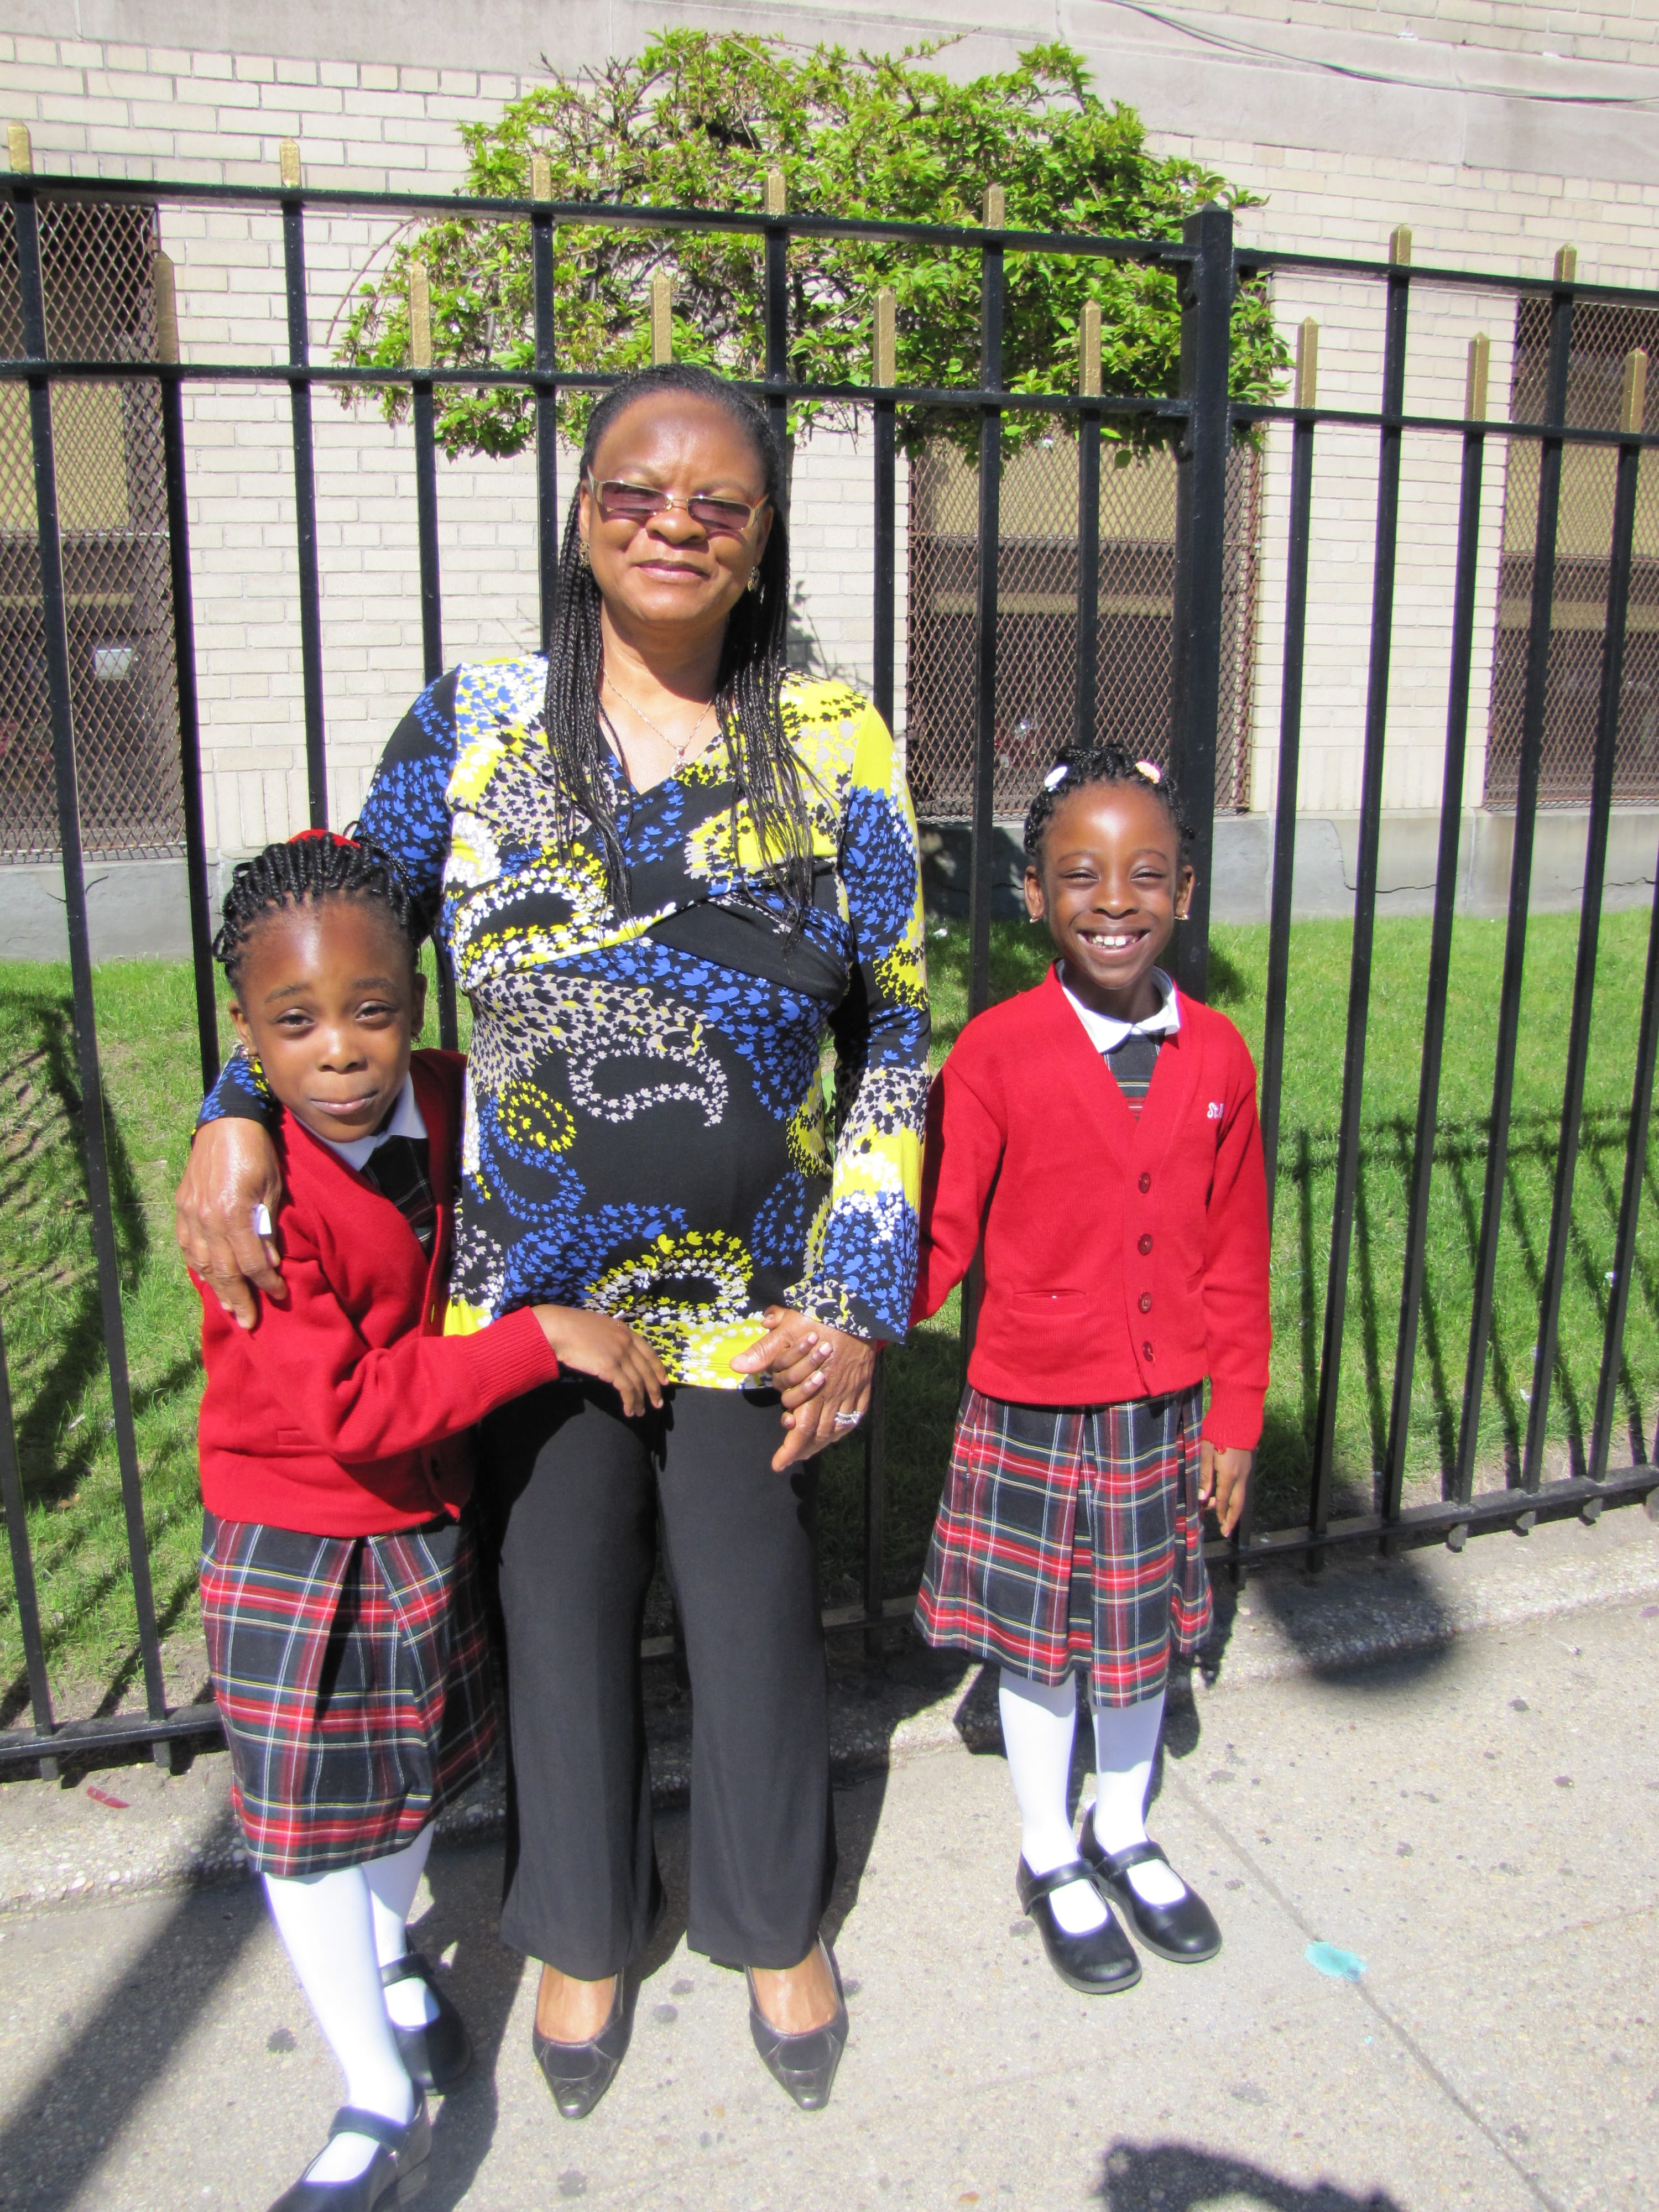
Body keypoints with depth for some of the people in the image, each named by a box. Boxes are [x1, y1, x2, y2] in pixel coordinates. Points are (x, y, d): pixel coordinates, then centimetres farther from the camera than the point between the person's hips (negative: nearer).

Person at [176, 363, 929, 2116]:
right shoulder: (471, 725, -2)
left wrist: (858, 1293, -8)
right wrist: (240, 1111, -7)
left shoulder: (831, 741, -4)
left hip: (753, 1298, 0)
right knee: (560, 1613, 17)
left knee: (756, 1621, 16)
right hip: (531, 1291, 1)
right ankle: (584, 1935, 45)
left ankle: (776, 1925, 45)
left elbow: (896, 1026, -2)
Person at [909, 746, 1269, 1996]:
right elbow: (939, 1235, -14)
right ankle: (1050, 1859, 39)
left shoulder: (1216, 1058, -4)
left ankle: (1124, 1835, 46)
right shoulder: (998, 1055, -15)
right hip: (1031, 1411, -3)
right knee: (1039, 1646, 15)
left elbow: (1237, 1257, 2)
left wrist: (1236, 1419, 4)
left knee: (1145, 1636, 20)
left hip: (1164, 1412, 3)